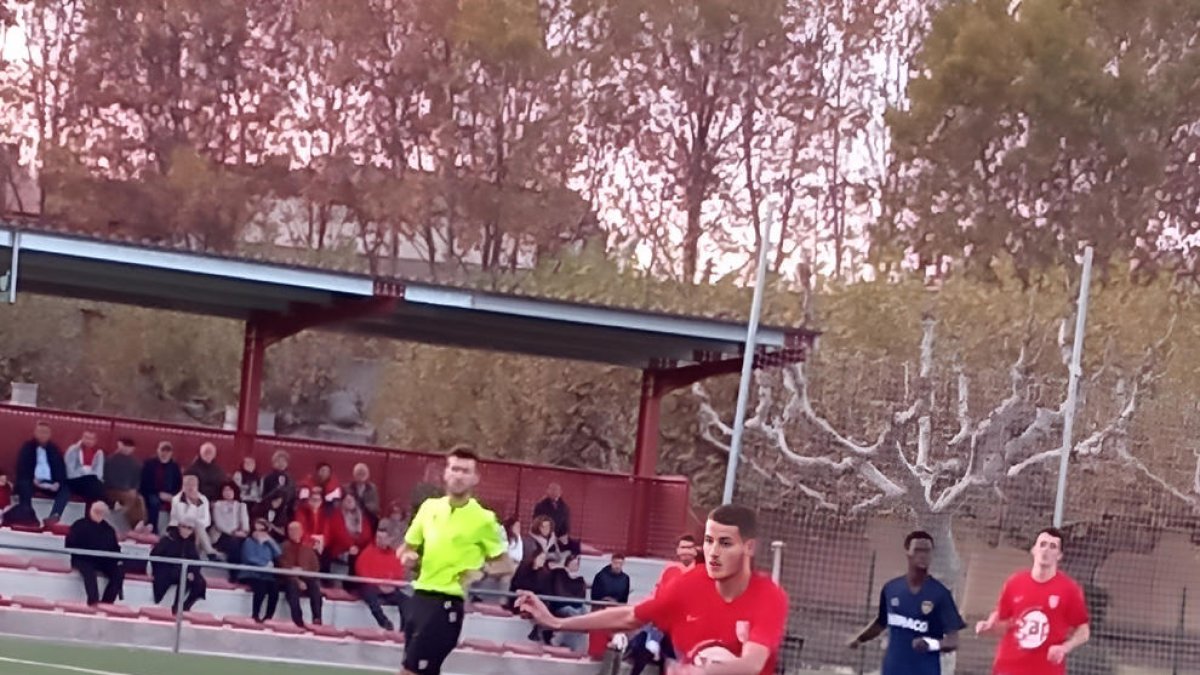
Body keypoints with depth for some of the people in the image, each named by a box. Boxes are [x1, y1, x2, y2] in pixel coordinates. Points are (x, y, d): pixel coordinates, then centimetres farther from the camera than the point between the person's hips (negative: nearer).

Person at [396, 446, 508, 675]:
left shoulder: (483, 519, -7)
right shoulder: (429, 507, 8)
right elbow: (407, 546, 21)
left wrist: (480, 572, -19)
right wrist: (407, 556, -2)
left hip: (446, 604, -6)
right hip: (419, 597, 6)